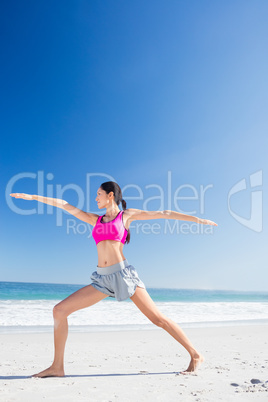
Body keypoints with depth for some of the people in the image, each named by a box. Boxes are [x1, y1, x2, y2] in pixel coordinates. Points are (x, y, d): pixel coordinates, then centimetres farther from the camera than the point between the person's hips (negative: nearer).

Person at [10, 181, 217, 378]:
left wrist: (198, 219, 5)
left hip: (123, 273, -4)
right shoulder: (95, 219, 20)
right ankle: (57, 367, 8)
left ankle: (195, 354, 11)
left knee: (157, 318, -6)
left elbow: (163, 214, 7)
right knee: (59, 310, -3)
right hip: (103, 279, 5)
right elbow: (64, 205, 21)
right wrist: (31, 197, 25)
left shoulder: (127, 214, 8)